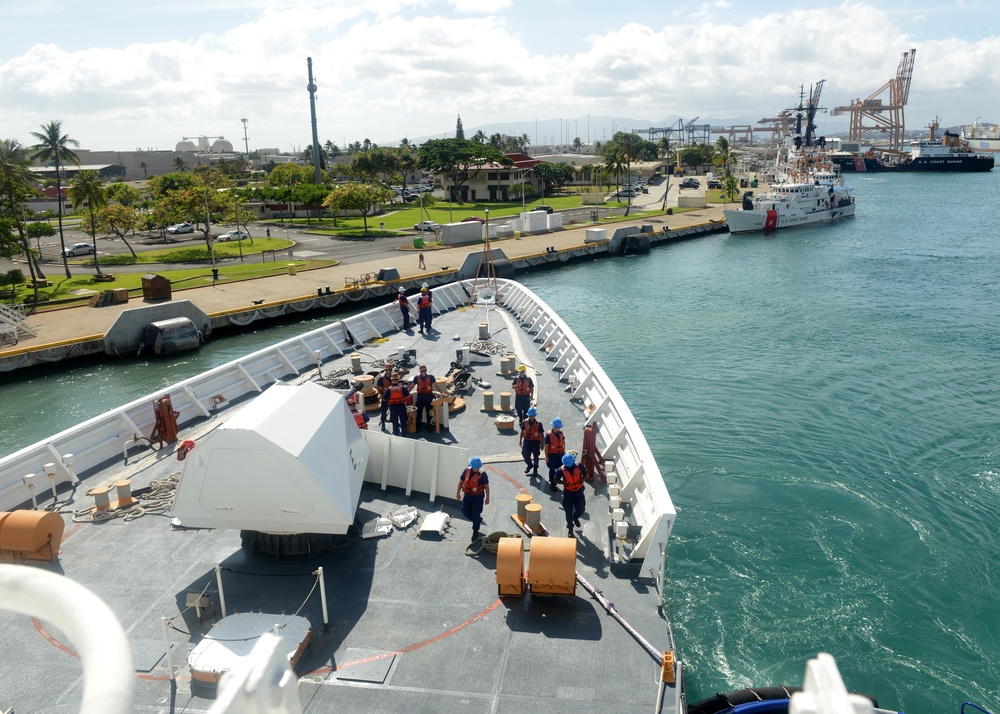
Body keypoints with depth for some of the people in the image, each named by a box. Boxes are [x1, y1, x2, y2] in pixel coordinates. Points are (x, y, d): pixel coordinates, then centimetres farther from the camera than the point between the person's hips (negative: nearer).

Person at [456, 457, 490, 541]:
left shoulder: (482, 474, -15)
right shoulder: (466, 471, -6)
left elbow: (486, 486, -8)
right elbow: (461, 481, 5)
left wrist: (487, 498, -7)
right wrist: (458, 492, 7)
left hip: (478, 497, -4)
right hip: (467, 496, 4)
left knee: (476, 514, 0)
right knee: (465, 512, 7)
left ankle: (475, 532, 18)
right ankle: (479, 520, 34)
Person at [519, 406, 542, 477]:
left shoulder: (538, 423, -14)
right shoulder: (525, 422, -6)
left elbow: (541, 434, -7)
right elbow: (522, 431, 7)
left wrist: (541, 444, -4)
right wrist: (520, 440, 10)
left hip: (535, 442, -2)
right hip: (527, 441, 2)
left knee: (535, 456, 11)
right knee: (525, 454, -1)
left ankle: (535, 469, 31)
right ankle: (529, 465, 31)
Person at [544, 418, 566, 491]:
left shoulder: (561, 433, 0)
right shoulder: (549, 435, -17)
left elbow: (563, 441, 14)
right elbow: (546, 446, -14)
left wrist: (564, 451, 13)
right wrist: (546, 456, -13)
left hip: (560, 454, 5)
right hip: (552, 455, -5)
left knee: (560, 469, 10)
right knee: (552, 470, 5)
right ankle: (552, 484, 17)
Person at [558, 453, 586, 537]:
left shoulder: (579, 466, -14)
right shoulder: (562, 470, -17)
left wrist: (583, 479, -19)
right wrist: (564, 482, -23)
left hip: (579, 492, 2)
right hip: (568, 493, -2)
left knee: (580, 510, 10)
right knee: (569, 513, 5)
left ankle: (575, 517, 48)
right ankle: (570, 531, 26)